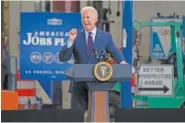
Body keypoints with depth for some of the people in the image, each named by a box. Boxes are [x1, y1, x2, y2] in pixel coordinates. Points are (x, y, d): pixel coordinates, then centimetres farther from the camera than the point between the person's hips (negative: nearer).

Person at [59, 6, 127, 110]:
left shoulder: (106, 36, 5)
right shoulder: (76, 36, 4)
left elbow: (116, 54, 6)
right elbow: (63, 58, -3)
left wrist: (123, 63, -17)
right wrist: (71, 40, -17)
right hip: (79, 85, 0)